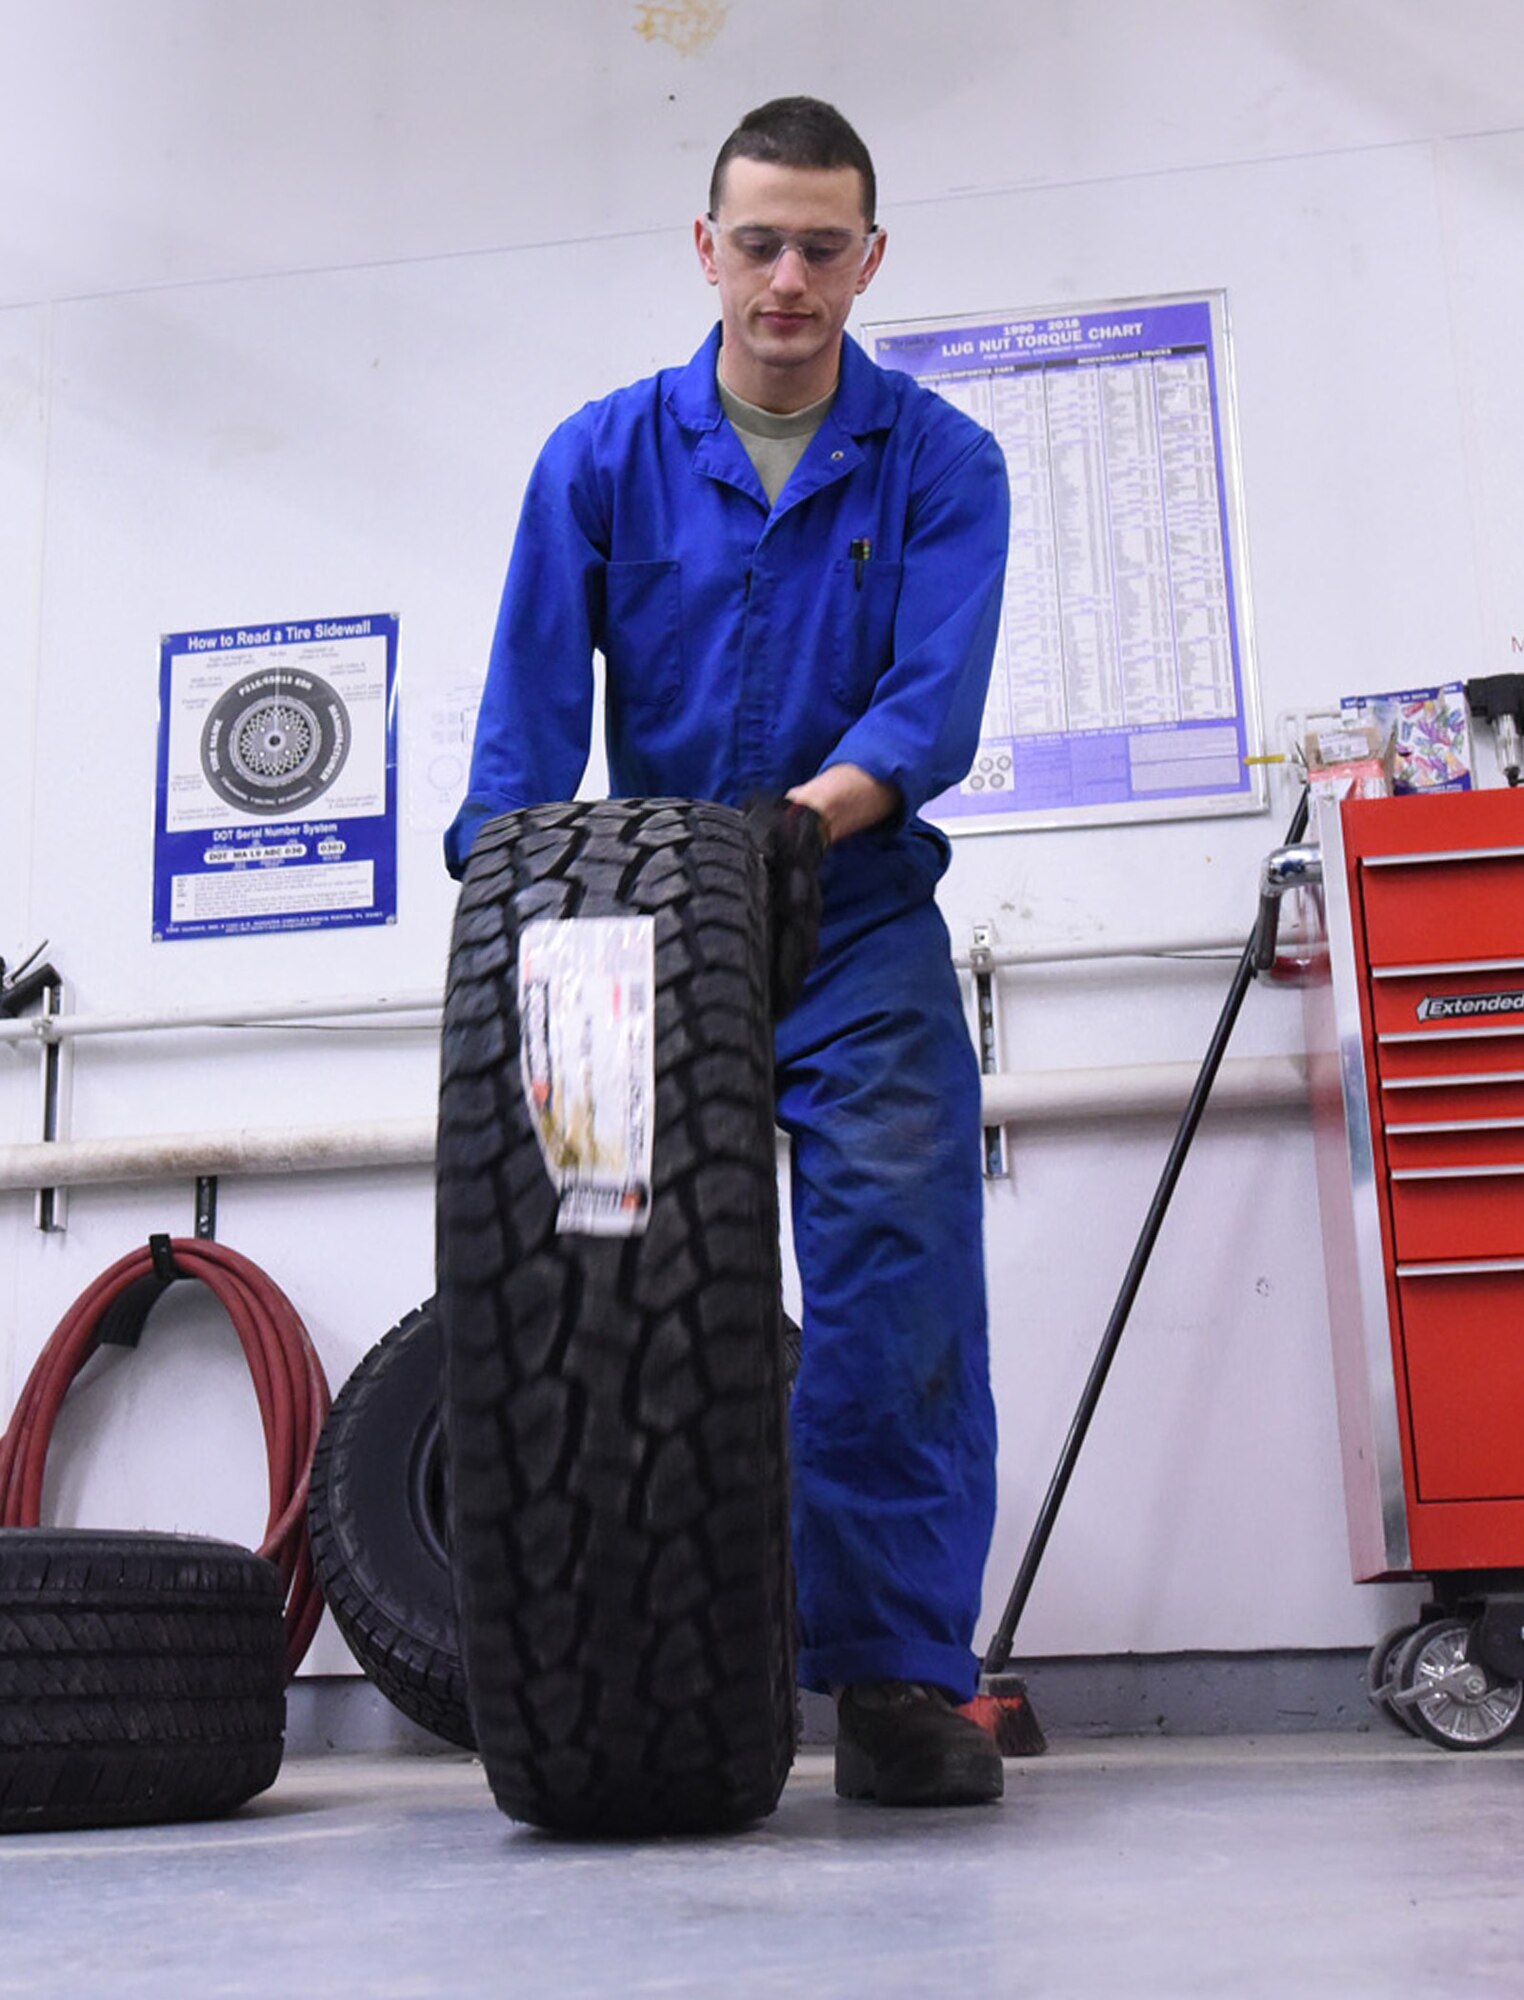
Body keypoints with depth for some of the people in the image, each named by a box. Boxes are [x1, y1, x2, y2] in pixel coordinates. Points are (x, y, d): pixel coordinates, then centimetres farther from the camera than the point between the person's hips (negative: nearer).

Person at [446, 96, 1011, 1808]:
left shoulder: (940, 463, -1)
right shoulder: (604, 457, 2)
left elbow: (934, 705, -14)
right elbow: (529, 710, -5)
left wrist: (812, 812, -34)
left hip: (864, 939, -1)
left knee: (899, 1311, -8)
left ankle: (900, 1680, 0)